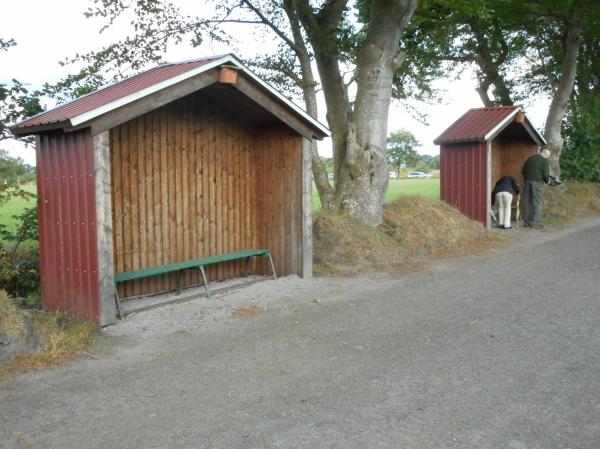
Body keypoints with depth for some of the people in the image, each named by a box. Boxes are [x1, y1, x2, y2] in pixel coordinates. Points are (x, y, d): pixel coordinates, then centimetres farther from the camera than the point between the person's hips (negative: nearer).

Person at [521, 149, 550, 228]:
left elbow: (522, 171, 12)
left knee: (527, 202, 8)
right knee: (538, 203, 0)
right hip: (538, 183, -5)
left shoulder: (530, 158, 13)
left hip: (527, 182, 5)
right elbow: (546, 175, -11)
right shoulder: (545, 161, -4)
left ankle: (526, 222, 10)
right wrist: (546, 180, 9)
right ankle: (535, 223, -3)